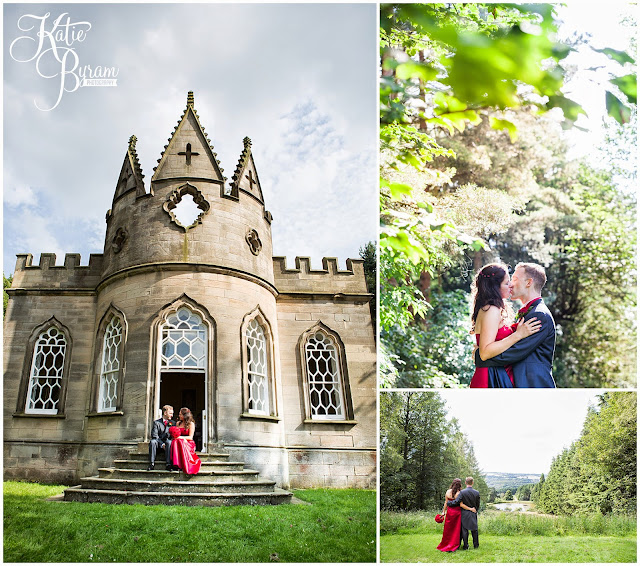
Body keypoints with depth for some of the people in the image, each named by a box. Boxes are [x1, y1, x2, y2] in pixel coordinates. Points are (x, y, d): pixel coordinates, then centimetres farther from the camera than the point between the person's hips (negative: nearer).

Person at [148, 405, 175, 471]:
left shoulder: (173, 423, 9)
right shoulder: (156, 422, 1)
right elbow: (154, 435, -8)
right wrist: (161, 444, -21)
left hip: (166, 442, 1)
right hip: (158, 443, -1)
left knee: (169, 442, -33)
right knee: (152, 441, -32)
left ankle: (168, 464, -38)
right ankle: (152, 464, -29)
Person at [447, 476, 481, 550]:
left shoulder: (462, 492, -16)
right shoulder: (477, 493, -6)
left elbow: (456, 502, -19)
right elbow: (478, 505, 3)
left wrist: (447, 503, -4)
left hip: (464, 514, -2)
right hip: (473, 514, 2)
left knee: (465, 530, 6)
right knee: (474, 529, 16)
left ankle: (465, 546, 10)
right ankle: (476, 544, 25)